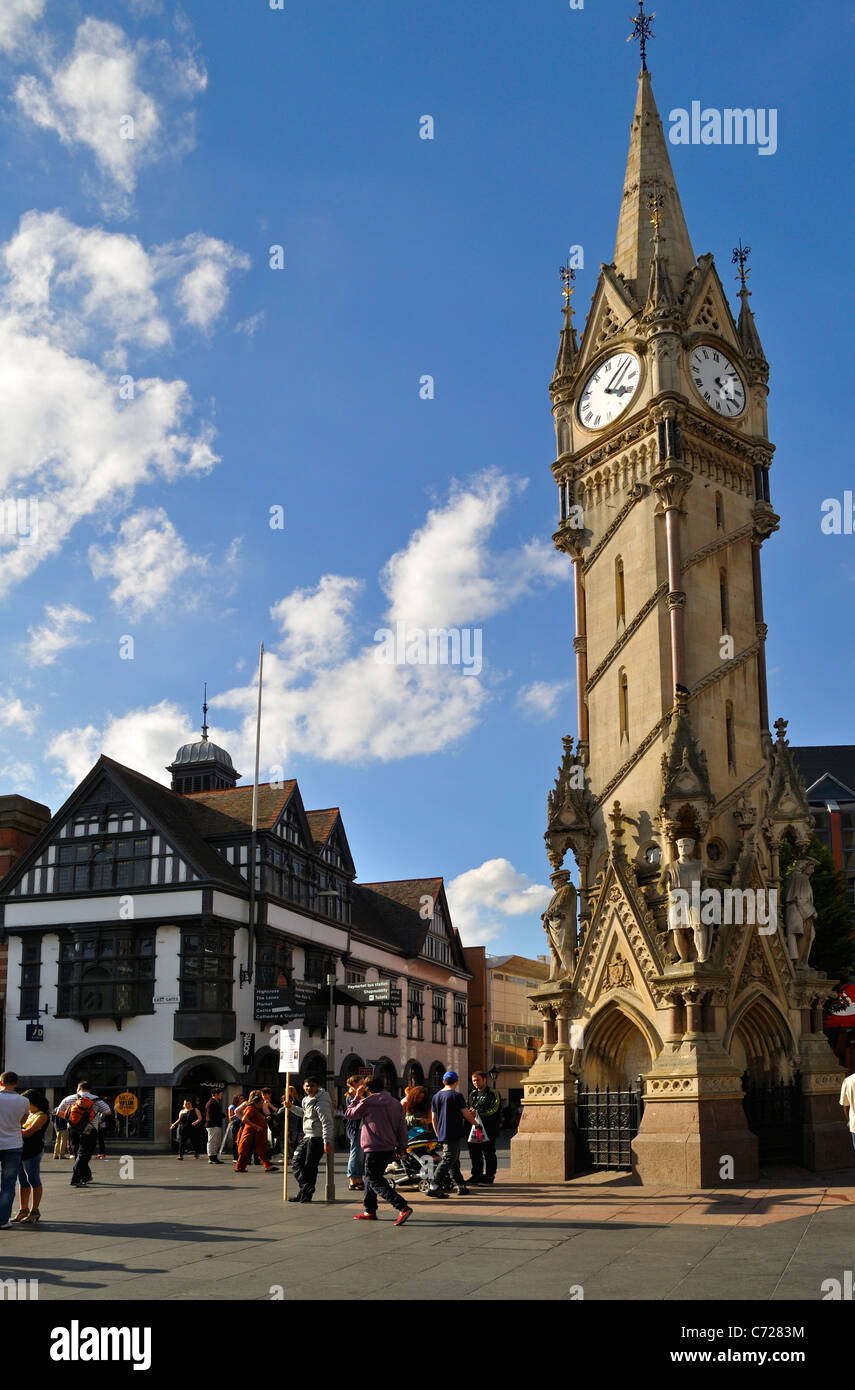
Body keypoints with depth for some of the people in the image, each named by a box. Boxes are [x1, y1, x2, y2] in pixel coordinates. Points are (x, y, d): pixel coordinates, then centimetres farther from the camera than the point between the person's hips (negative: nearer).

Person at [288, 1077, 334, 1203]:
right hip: (306, 1137, 10)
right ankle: (305, 1188, 7)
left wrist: (327, 1142, -26)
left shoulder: (321, 1103, -17)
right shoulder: (307, 1100, 13)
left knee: (310, 1166, -4)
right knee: (296, 1162, 5)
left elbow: (327, 1123, -21)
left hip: (316, 1138, -10)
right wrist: (291, 1107, 29)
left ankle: (306, 1193, 7)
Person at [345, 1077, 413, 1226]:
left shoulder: (367, 1102, -9)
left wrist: (357, 1097, 15)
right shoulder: (396, 1103, 9)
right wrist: (401, 1146, 16)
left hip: (375, 1149, -8)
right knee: (371, 1178, 22)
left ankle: (402, 1207, -20)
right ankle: (370, 1210, 28)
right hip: (390, 1149, 8)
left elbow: (349, 1115, 5)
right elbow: (402, 1126, 10)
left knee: (375, 1181, -6)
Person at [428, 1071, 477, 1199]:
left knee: (454, 1161, 16)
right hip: (454, 1134, -8)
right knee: (448, 1160, -10)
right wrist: (475, 1123, 7)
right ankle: (434, 1187, -18)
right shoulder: (456, 1096, -10)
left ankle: (459, 1185, 19)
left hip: (442, 1134, 8)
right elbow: (466, 1114, -10)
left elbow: (433, 1118, 16)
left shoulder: (436, 1096, 11)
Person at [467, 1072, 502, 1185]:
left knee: (489, 1153, -4)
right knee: (474, 1152, 8)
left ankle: (489, 1175, 3)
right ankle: (476, 1175, 18)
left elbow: (494, 1110, -13)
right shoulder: (472, 1094, 20)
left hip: (488, 1129, -7)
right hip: (475, 1128, 7)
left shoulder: (493, 1093, -3)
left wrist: (478, 1113, -21)